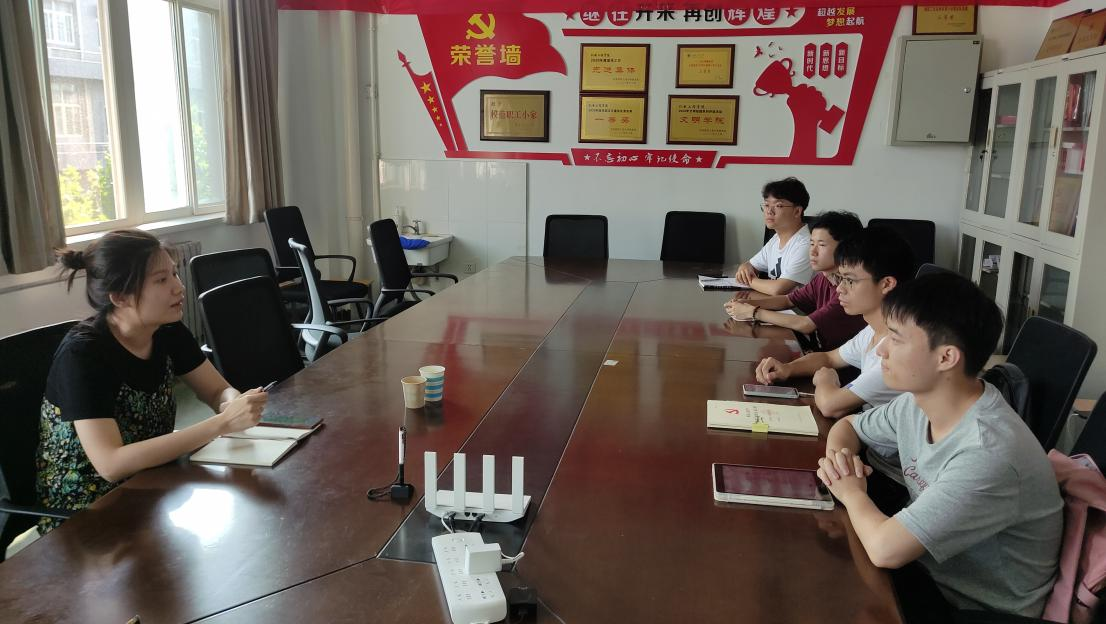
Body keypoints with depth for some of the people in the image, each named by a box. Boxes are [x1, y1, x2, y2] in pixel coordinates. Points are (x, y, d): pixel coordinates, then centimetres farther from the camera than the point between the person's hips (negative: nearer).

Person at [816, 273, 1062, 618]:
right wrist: (838, 457, -9)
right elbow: (847, 425, 14)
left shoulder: (988, 454, -32)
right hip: (927, 572, 6)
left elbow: (885, 549, -36)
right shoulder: (919, 401, -6)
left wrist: (851, 491, -15)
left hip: (977, 609, -6)